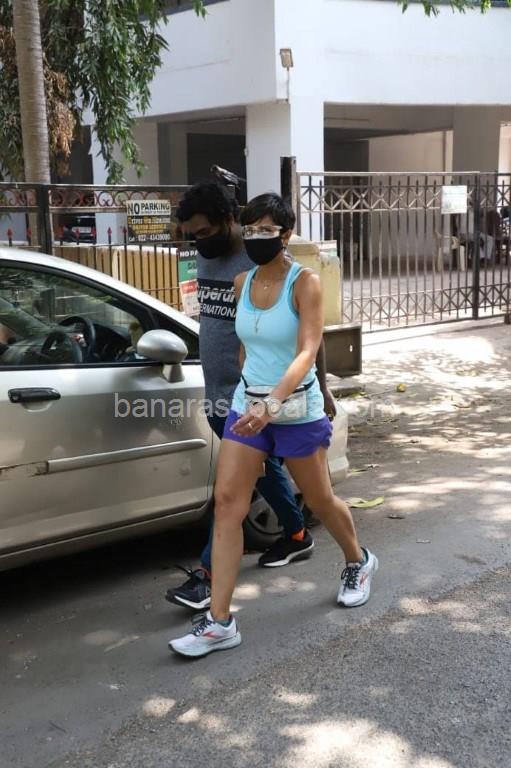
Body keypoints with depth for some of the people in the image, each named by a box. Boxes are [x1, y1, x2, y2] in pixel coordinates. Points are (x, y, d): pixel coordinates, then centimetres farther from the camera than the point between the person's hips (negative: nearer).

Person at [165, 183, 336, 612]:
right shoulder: (206, 259, 7)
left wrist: (321, 386, -10)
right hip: (218, 392, 8)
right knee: (264, 467, 20)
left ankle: (209, 574, -1)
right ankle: (297, 536, 37)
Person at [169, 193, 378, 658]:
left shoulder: (305, 283, -14)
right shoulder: (242, 283, 3)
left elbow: (307, 353, -26)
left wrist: (272, 404, -40)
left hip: (297, 410, -4)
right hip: (247, 403, 5)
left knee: (320, 501, 13)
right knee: (227, 502, -6)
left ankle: (358, 563, 45)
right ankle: (220, 622, -3)